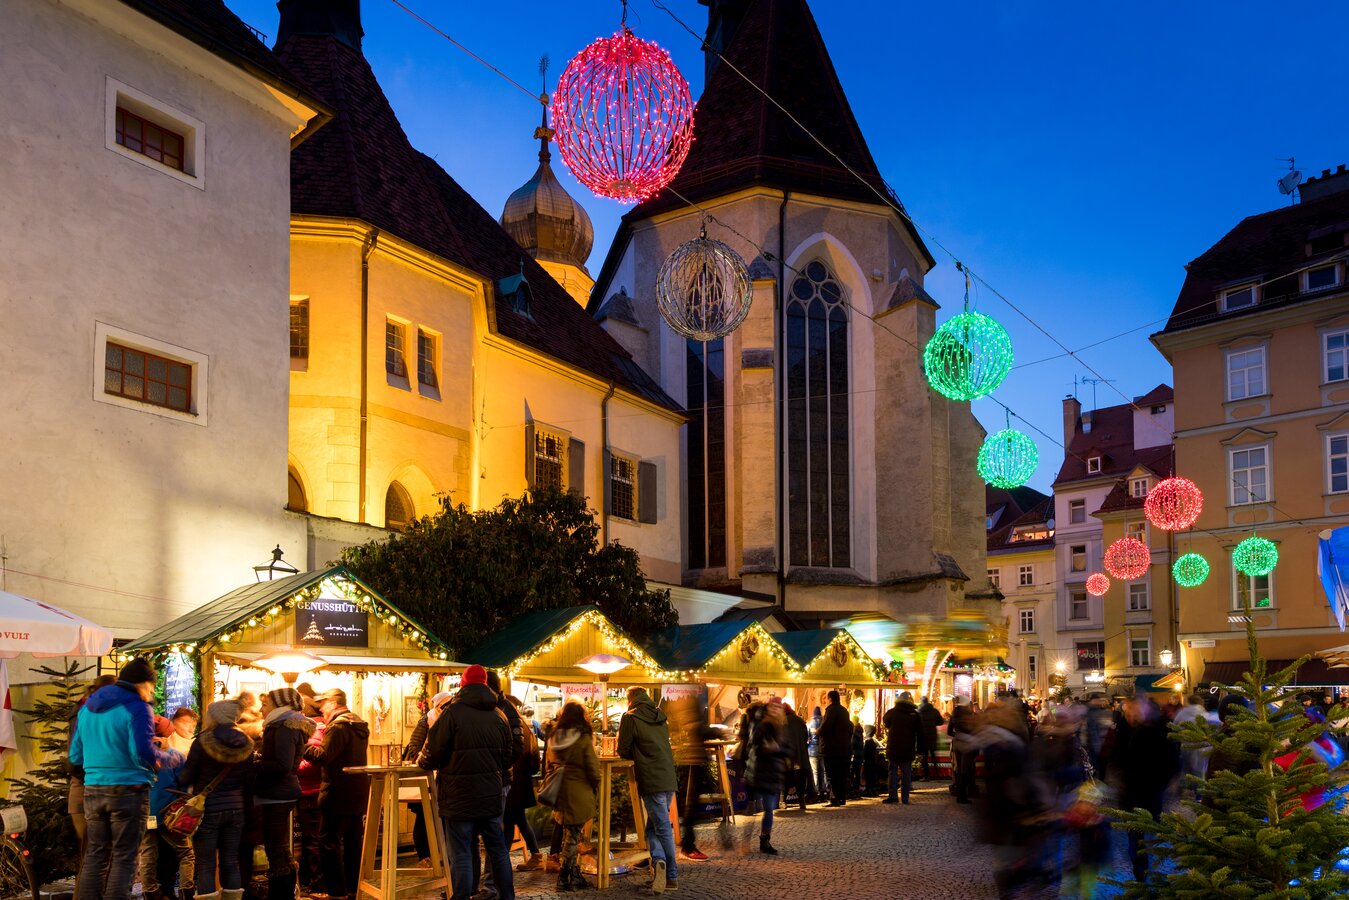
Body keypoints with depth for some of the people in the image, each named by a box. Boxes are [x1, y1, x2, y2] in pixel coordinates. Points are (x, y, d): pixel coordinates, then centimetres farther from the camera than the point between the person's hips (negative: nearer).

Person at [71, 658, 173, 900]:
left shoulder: (87, 707, 13)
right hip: (128, 790, -6)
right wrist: (169, 757, 0)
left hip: (93, 790, 6)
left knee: (94, 856, 11)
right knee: (124, 858, 0)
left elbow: (75, 755, 15)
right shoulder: (136, 707, -10)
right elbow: (143, 753, -18)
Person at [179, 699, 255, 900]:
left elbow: (185, 779, -8)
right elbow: (248, 778, 6)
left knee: (206, 866, 2)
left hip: (207, 809, -4)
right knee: (230, 863, 11)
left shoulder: (203, 741, -12)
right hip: (235, 808, 4)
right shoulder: (245, 744, -1)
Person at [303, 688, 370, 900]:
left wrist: (304, 747, -9)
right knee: (352, 840, 14)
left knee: (329, 842, -4)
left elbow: (324, 756, -20)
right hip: (358, 792, 9)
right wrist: (318, 746, 16)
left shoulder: (338, 725, -15)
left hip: (338, 793, -9)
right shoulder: (359, 725, 15)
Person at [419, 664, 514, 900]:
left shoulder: (452, 713, -12)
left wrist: (421, 761, 12)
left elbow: (432, 756, -10)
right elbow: (507, 757, 16)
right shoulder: (499, 715, 6)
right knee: (498, 850, 16)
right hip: (491, 794, 5)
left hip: (459, 797, -5)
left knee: (461, 855, -1)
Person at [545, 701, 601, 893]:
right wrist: (595, 788, 7)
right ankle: (564, 878, 6)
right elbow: (593, 769, -10)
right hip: (579, 794, -6)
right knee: (572, 836, 2)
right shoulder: (584, 740, -12)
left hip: (559, 793, 6)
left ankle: (575, 875, 19)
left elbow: (548, 766, 16)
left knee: (569, 834, 14)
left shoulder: (554, 738, 6)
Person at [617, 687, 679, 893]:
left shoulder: (630, 718, -3)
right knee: (654, 826, 12)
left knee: (662, 828, 0)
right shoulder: (660, 718, 16)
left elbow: (623, 751, 1)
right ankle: (669, 872, 3)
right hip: (669, 780, 6)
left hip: (651, 782, -6)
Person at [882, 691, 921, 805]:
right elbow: (920, 730, 0)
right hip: (908, 748, 0)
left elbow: (886, 723, 14)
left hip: (893, 748, 0)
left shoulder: (891, 712, -4)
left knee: (893, 770, 7)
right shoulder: (914, 714, -4)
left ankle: (892, 796, 1)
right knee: (906, 772, 6)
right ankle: (905, 797, 4)